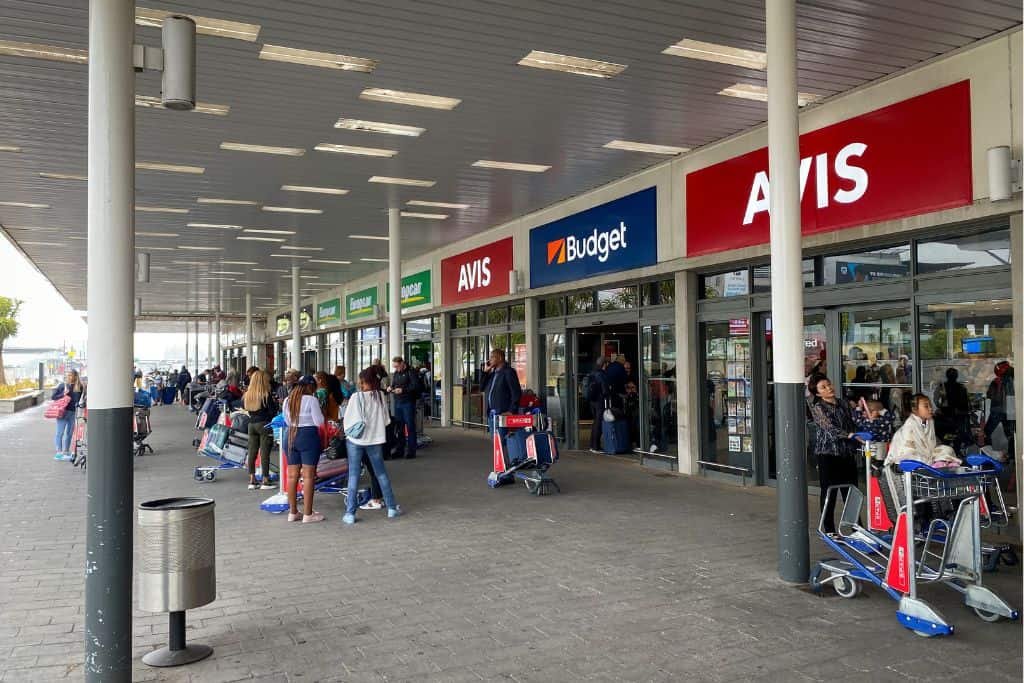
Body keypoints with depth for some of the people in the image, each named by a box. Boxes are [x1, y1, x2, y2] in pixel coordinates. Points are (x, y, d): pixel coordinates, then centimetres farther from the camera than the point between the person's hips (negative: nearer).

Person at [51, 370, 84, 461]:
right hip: (63, 412, -3)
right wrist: (63, 394, -14)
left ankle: (66, 452, 20)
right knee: (60, 432, -3)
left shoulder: (79, 387, 6)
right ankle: (59, 452, -1)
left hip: (73, 412, 3)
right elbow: (52, 397, 1)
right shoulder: (63, 385, -1)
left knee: (69, 433, 11)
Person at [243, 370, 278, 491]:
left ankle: (252, 480, 13)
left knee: (252, 452, 10)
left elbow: (244, 407, 13)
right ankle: (265, 481, 2)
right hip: (264, 425, -5)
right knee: (264, 453, -1)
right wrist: (274, 402, 6)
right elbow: (273, 411, -12)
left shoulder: (247, 395, 4)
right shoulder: (266, 395, -11)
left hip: (252, 424, 5)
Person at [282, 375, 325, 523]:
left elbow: (287, 421, 16)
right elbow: (319, 422, -9)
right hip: (309, 436, -6)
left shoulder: (288, 400, 8)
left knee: (292, 475, 10)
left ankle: (293, 512, 17)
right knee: (308, 476, -1)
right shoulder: (311, 400, -11)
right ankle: (307, 514, 1)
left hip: (291, 436, 6)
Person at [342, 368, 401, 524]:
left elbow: (348, 419, -9)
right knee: (381, 473, 13)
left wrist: (349, 431, 9)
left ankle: (350, 512, 3)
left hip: (355, 440, -3)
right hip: (375, 440, 3)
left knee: (353, 475, 4)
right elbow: (385, 419, 1)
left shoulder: (356, 397, -15)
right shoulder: (380, 396, -6)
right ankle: (391, 507, 18)